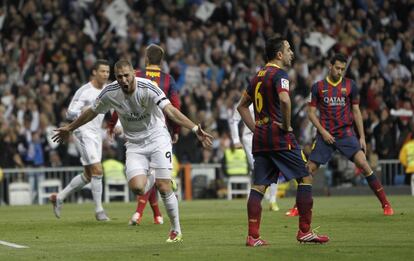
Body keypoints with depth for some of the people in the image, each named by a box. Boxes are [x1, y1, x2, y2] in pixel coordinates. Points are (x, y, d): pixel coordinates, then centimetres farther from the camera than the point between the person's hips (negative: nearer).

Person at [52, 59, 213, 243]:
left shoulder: (147, 88, -21)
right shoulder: (110, 93, -10)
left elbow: (170, 110, -31)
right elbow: (92, 112, 9)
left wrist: (195, 129, -43)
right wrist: (69, 129, 20)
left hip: (157, 139, -3)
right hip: (134, 145, 3)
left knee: (164, 188, -10)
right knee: (137, 188, -18)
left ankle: (176, 230, 11)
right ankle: (150, 178, 21)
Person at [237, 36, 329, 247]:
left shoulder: (258, 76, 17)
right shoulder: (279, 74, -9)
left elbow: (241, 106, 24)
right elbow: (284, 100, -28)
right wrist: (287, 126, -15)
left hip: (260, 138, 8)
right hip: (280, 137, -8)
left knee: (258, 186, 4)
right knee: (305, 178, 2)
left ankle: (253, 236, -2)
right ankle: (304, 231, 1)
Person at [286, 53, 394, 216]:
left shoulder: (350, 85, 5)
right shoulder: (318, 87, 3)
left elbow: (356, 111, 9)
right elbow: (311, 112, 5)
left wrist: (362, 136, 3)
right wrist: (323, 131, -8)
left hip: (346, 134, -1)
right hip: (325, 135, 1)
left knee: (363, 164, -15)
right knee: (310, 170, -2)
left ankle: (385, 204, -11)